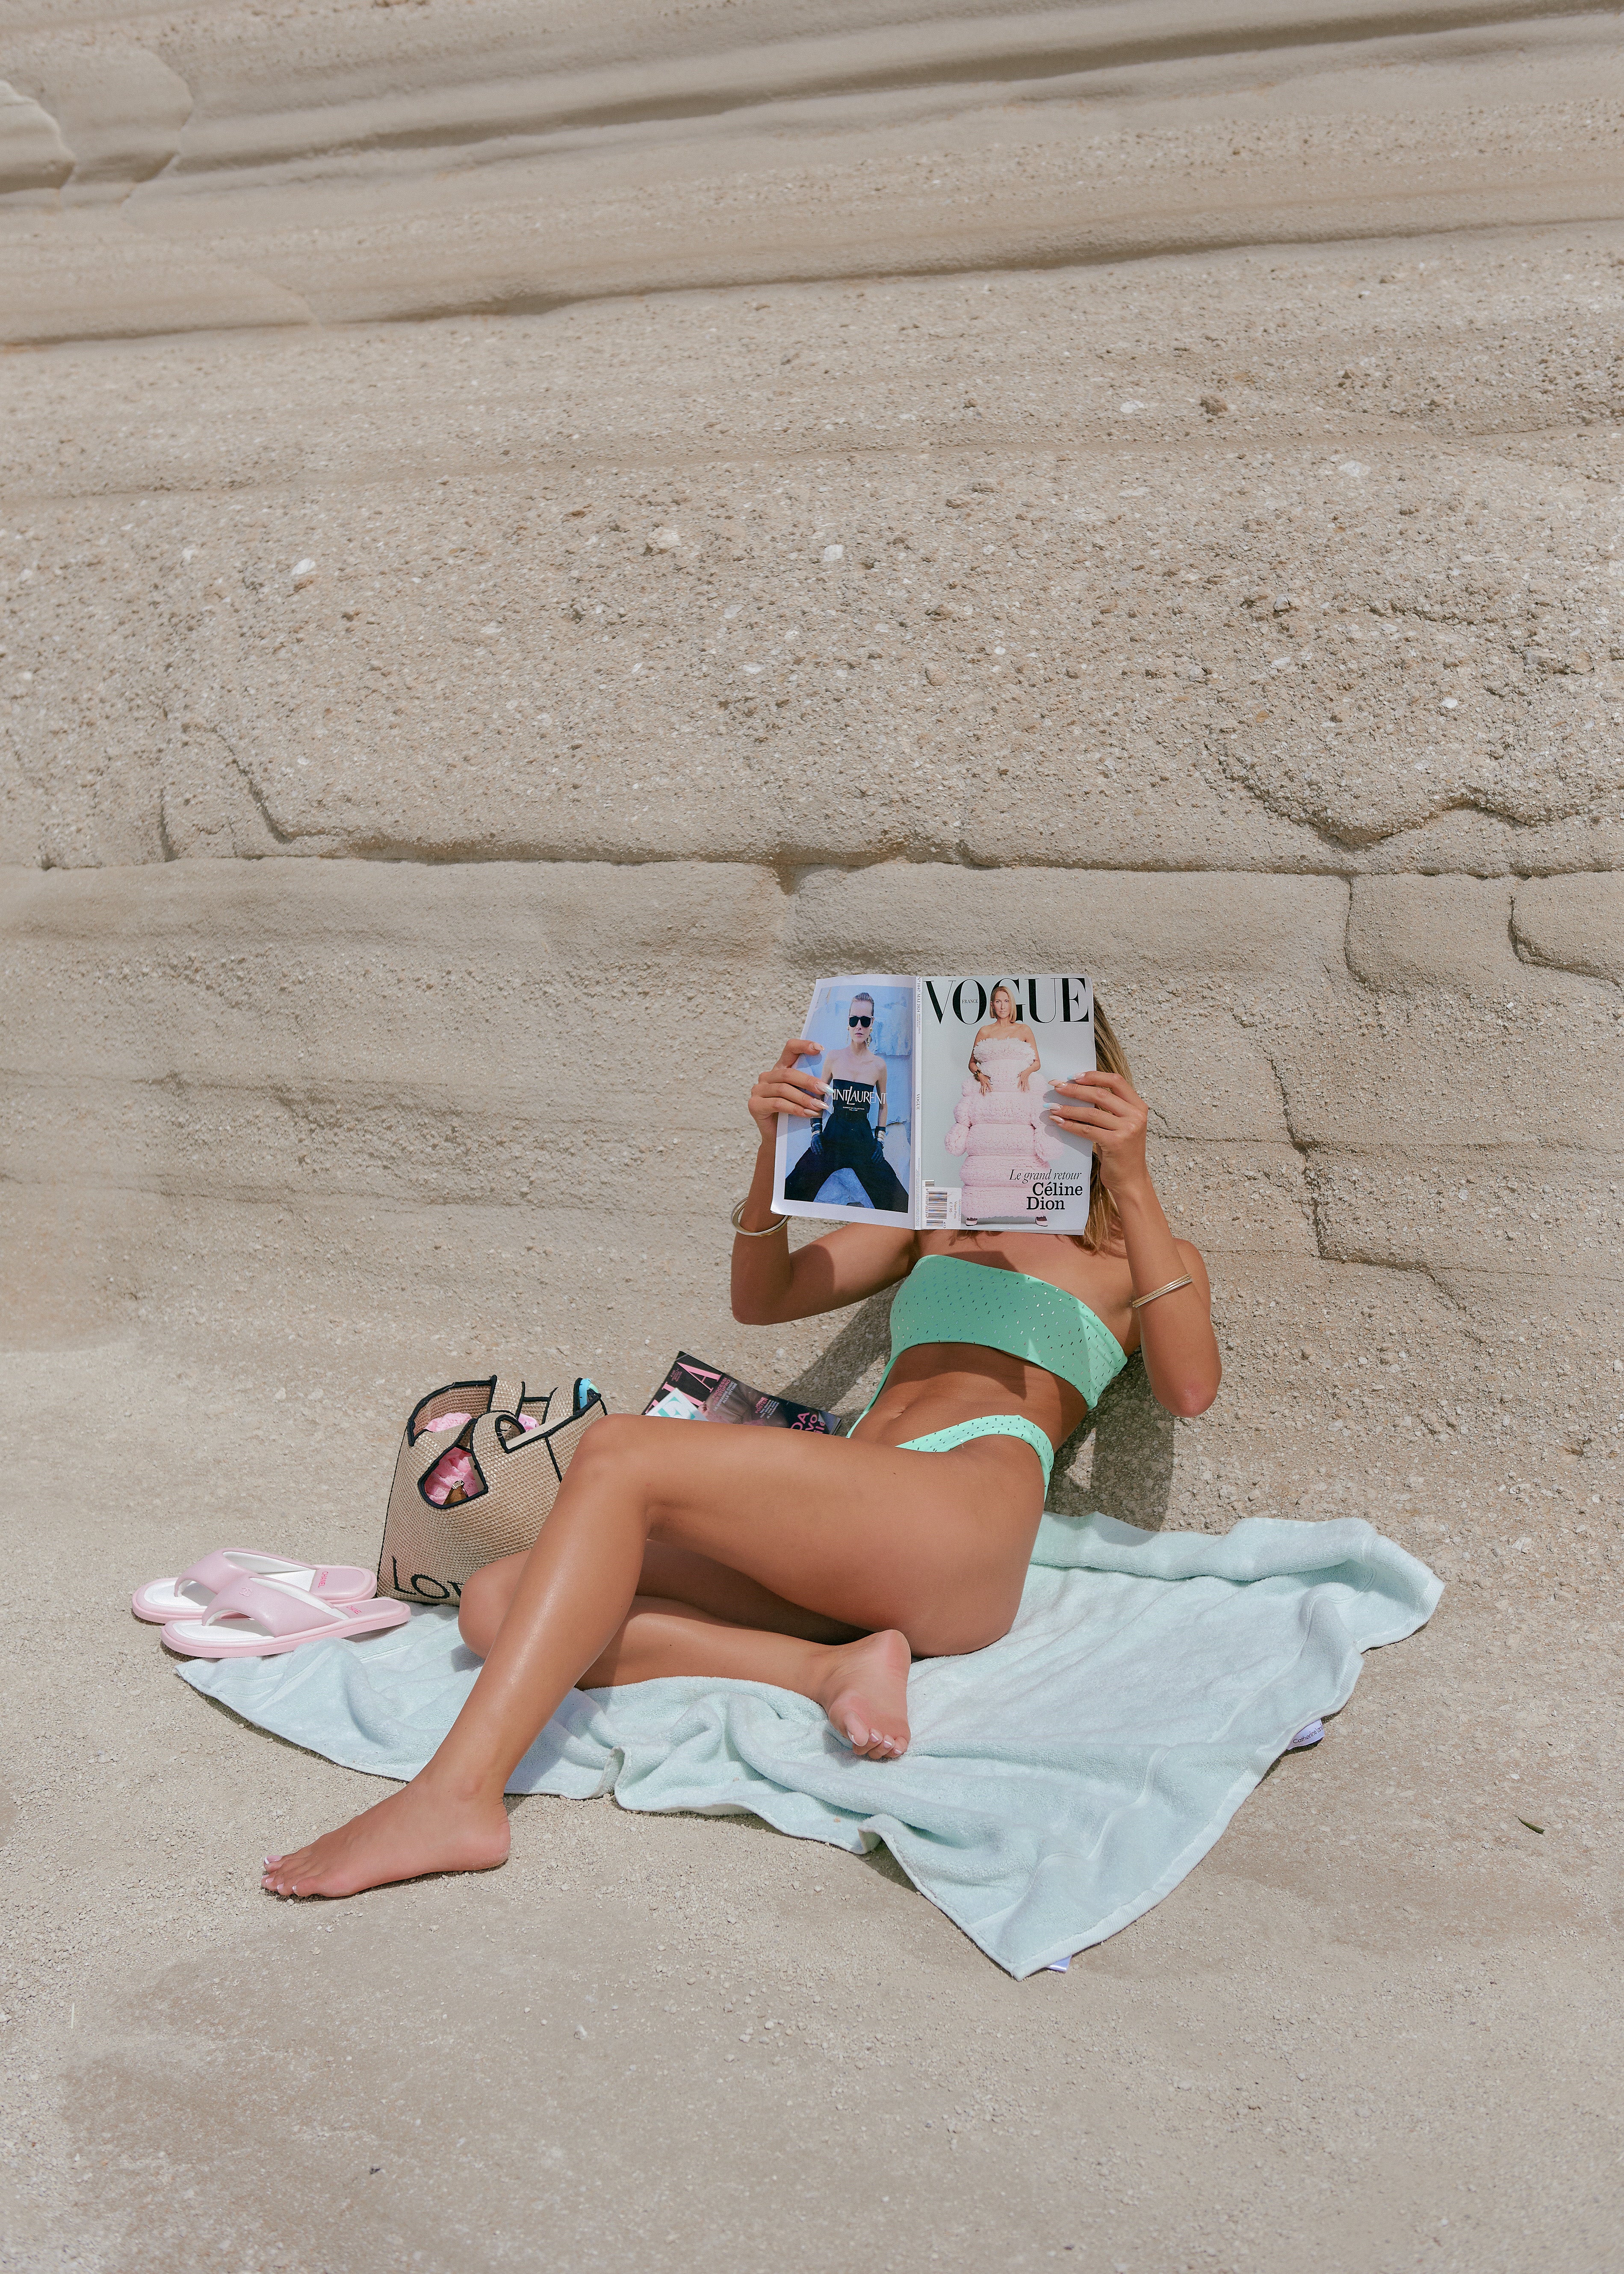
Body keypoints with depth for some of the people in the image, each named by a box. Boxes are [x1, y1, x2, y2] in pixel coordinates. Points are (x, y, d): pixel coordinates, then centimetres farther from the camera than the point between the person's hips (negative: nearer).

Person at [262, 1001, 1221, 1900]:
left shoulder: (1139, 1256, 18)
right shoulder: (935, 1218, 34)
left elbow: (1190, 1386, -5)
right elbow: (763, 1300, 23)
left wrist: (1132, 1183, -12)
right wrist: (776, 1151, 6)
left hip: (970, 1514, -7)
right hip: (841, 1544, 7)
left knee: (621, 1453, -26)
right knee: (497, 1602, -13)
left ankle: (457, 1796, -32)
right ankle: (832, 1669, -26)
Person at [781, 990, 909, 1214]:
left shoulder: (878, 1064, 0)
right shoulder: (834, 1057, -1)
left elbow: (883, 1105, 12)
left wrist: (879, 1140, 4)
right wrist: (816, 1131, 0)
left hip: (863, 1138, 0)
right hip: (832, 1136, 0)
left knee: (893, 1198, -5)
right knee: (795, 1190, -6)